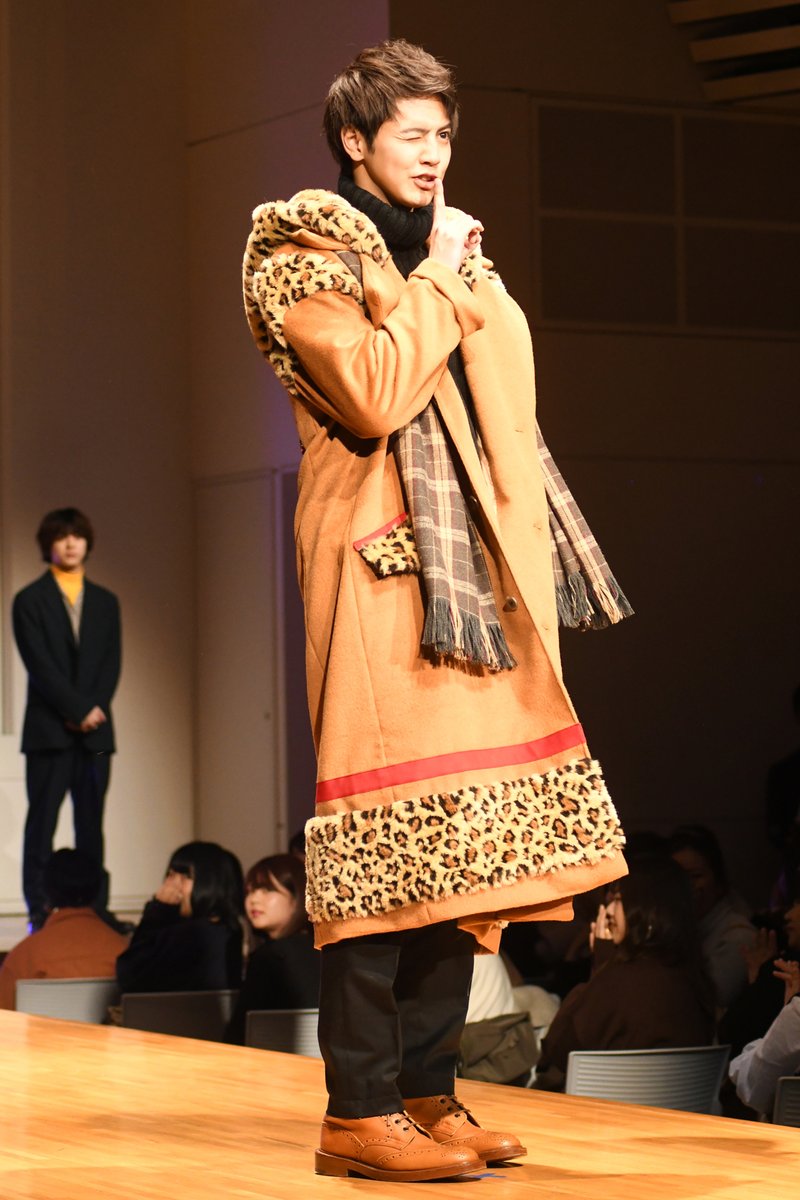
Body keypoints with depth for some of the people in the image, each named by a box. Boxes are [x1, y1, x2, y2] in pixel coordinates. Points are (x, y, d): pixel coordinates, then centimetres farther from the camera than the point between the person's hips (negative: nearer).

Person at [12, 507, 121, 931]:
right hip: (49, 731, -4)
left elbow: (111, 663, 8)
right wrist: (79, 710, -12)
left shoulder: (105, 602, 15)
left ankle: (96, 910, 4)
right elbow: (40, 664, -6)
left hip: (96, 729, 4)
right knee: (42, 824, -4)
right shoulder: (30, 600, 2)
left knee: (91, 825, 3)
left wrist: (94, 710, -7)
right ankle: (38, 912, -4)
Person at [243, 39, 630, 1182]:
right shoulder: (309, 255, -2)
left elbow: (504, 374, 26)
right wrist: (436, 282, -9)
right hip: (383, 561, -8)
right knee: (391, 832, -12)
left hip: (470, 564, 8)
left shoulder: (434, 247, 23)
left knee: (459, 836, 6)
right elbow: (373, 394, -17)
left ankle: (428, 1091, 11)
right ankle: (358, 1114, -9)